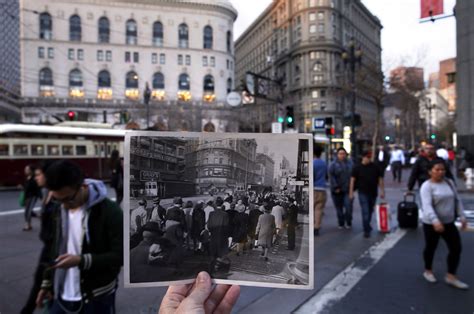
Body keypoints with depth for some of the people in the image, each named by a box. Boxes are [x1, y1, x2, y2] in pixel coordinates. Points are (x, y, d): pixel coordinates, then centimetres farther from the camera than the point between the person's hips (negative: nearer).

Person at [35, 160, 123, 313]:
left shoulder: (109, 212, -20)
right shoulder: (59, 211, 1)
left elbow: (120, 255, -19)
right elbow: (54, 249, 13)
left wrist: (81, 261, -28)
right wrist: (47, 283, 15)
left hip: (97, 298, -5)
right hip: (63, 295, 5)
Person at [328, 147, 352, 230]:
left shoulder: (350, 163, 8)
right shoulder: (333, 164, 0)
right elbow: (331, 176, -7)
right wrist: (335, 187, -14)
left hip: (348, 190, 1)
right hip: (337, 191, -1)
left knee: (348, 206, -7)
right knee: (339, 207, 7)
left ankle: (348, 222, 12)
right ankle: (341, 223, 22)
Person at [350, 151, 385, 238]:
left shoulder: (375, 167, 3)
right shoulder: (357, 168, -3)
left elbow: (380, 179, 8)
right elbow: (352, 180, -1)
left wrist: (382, 191, 4)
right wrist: (351, 192, -5)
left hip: (373, 193, 3)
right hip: (363, 193, -3)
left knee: (370, 211, 17)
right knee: (365, 212, -9)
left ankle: (367, 226, 37)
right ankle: (366, 230, -5)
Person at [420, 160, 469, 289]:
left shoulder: (449, 182, 4)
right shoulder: (427, 186, -17)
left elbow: (457, 200, 12)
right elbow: (427, 205, -28)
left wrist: (462, 217, 6)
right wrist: (435, 221, -40)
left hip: (449, 222, 6)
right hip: (431, 224, -6)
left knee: (456, 248, 2)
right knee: (430, 248, 10)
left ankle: (451, 276, 15)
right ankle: (428, 271, 33)